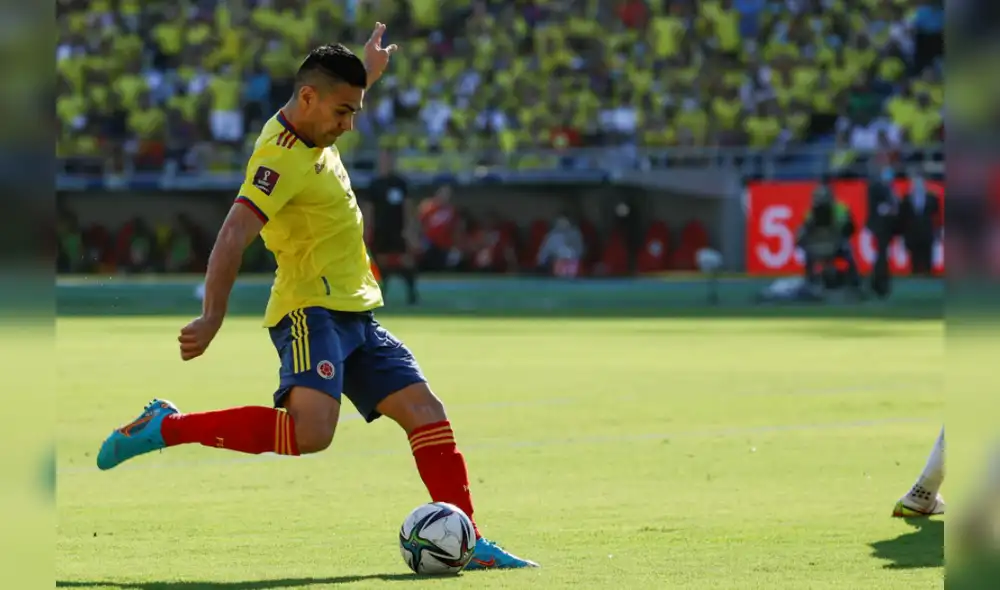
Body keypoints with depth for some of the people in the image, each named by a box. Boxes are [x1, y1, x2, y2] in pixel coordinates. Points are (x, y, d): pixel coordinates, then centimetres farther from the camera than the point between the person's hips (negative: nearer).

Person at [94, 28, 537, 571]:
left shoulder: (310, 133, 12)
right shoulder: (282, 157, -17)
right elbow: (234, 234, -29)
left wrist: (368, 71, 50)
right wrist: (212, 317, -39)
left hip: (355, 315, 10)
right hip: (311, 312, -10)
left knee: (426, 412, 1)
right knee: (311, 432, -29)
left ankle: (468, 545, 2)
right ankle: (164, 428, -16)